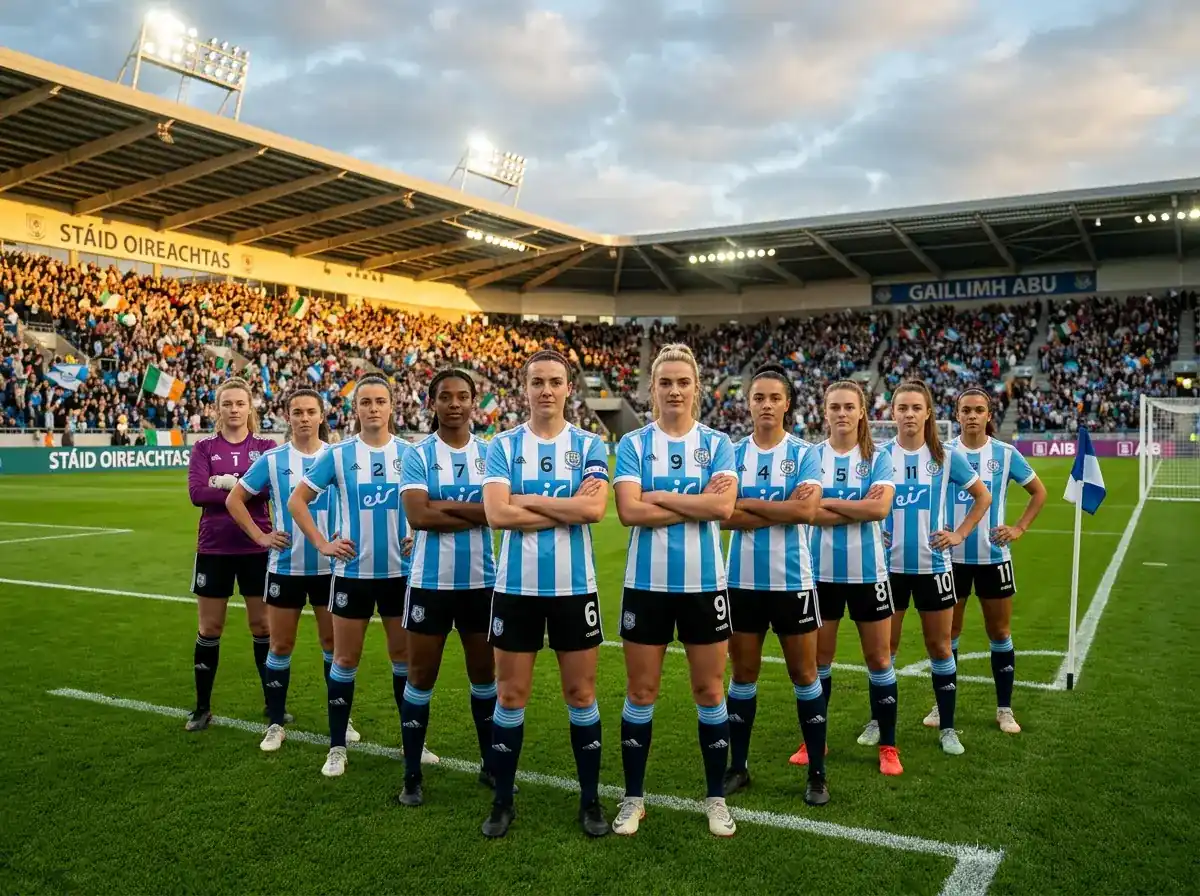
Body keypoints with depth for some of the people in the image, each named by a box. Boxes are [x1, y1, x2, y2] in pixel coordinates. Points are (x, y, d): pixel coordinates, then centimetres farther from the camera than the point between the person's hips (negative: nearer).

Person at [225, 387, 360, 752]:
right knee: (281, 645, 6)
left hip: (330, 566, 0)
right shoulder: (273, 459, -3)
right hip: (285, 567, 0)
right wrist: (260, 536, -4)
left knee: (333, 643, 9)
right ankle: (276, 723, 19)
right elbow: (234, 499, 4)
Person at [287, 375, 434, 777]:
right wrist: (322, 543, -4)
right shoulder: (338, 454, -4)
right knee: (345, 659, 6)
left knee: (404, 655, 10)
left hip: (400, 570, 1)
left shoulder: (410, 452, -1)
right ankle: (337, 747, 18)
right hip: (353, 571, -1)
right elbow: (296, 501, 3)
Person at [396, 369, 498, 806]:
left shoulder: (491, 453, 2)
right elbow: (417, 515, -16)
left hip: (481, 580, 2)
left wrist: (444, 506, -15)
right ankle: (412, 774, 19)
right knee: (421, 676, 7)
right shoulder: (418, 455, -4)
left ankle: (490, 762, 30)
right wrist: (475, 512, -12)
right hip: (430, 581, -2)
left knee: (484, 674, 14)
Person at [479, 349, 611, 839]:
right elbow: (497, 514, -13)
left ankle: (590, 800, 23)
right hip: (516, 586, 0)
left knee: (581, 694, 8)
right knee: (510, 696, 8)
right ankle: (502, 801, 22)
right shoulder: (503, 445, 1)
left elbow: (594, 508, -15)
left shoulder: (589, 445, 1)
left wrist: (527, 500, -12)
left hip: (574, 586, 0)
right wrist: (567, 507, -12)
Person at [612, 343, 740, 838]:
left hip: (704, 583, 1)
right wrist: (696, 504, -13)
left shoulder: (717, 443, 2)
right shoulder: (633, 443, 0)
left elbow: (724, 506, -13)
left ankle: (716, 797, 25)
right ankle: (633, 798, 22)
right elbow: (630, 510, -13)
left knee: (709, 691, 8)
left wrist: (659, 497, -12)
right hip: (647, 583, 0)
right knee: (640, 692, 8)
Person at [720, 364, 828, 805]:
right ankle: (738, 766, 24)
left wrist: (749, 503, -12)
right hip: (743, 581, 2)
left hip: (792, 581, -1)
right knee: (743, 675, 11)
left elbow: (806, 510, -17)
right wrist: (781, 510, -15)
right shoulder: (732, 453, 2)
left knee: (805, 676, 7)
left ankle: (817, 773, 20)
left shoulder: (804, 453, -2)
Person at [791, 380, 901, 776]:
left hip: (867, 571, -1)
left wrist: (829, 502, -14)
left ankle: (888, 746, 19)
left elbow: (880, 508, -16)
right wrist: (858, 508, -16)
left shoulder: (878, 458, -1)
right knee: (818, 659, 9)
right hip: (821, 572, 1)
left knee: (879, 658, 6)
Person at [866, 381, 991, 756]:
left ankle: (947, 727, 19)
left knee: (940, 647, 7)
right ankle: (878, 721, 22)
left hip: (933, 565, 0)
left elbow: (982, 497, 10)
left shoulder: (947, 457, -2)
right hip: (888, 566, 0)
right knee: (884, 648, 8)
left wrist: (960, 533, 1)